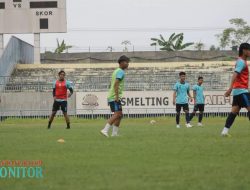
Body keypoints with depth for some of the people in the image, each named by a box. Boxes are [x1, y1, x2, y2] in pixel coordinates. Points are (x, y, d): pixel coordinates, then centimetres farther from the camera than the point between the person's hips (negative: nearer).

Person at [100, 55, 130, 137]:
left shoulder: (116, 71, 21)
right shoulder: (121, 72, -10)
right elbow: (116, 84, -22)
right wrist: (117, 96, -26)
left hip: (112, 97, 10)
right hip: (115, 97, -10)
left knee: (119, 115, 12)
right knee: (117, 114, -16)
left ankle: (114, 133, 9)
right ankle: (105, 130, -25)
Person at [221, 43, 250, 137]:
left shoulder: (241, 61, 19)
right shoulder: (242, 62, -12)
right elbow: (235, 75, -23)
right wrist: (231, 88, -32)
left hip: (237, 90, 10)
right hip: (242, 90, -10)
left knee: (234, 111, 4)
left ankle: (225, 131, -1)